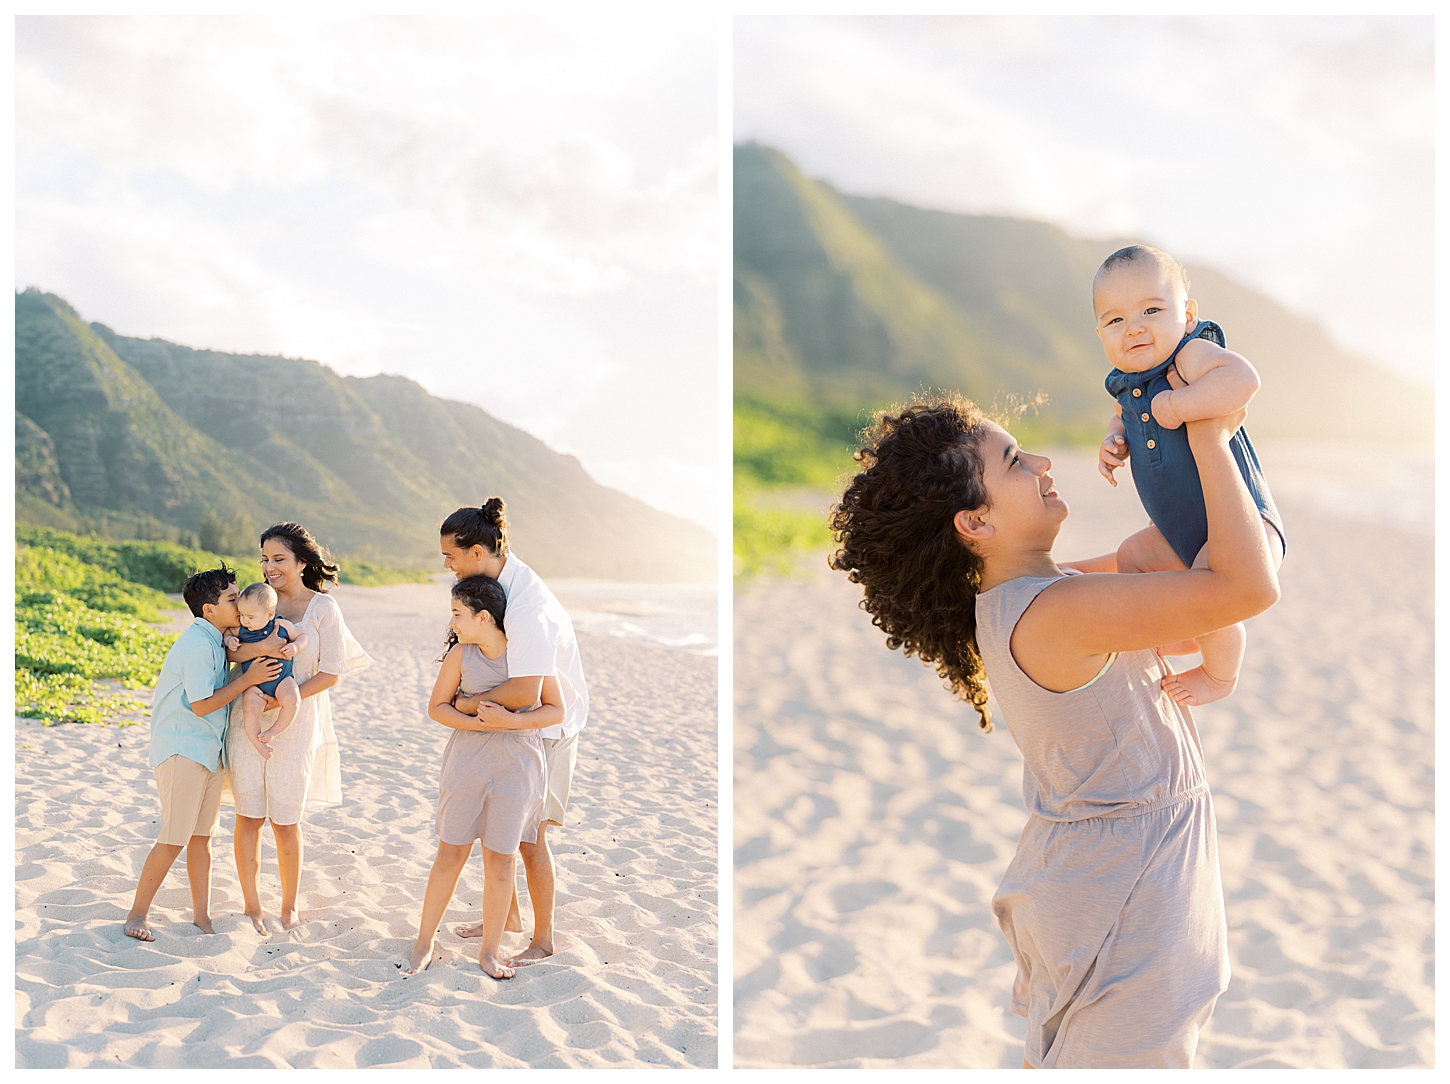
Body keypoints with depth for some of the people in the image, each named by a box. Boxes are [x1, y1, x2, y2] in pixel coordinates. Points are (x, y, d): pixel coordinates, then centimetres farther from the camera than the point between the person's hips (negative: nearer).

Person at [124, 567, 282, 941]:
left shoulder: (216, 641, 11)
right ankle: (138, 914, 6)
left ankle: (202, 915, 17)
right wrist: (248, 678, -16)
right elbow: (201, 704, -18)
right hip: (181, 750, -9)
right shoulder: (197, 644, -17)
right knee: (174, 838, -6)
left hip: (209, 750, 9)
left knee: (202, 836, 11)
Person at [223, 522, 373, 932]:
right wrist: (256, 648, -22)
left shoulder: (323, 607, -1)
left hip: (296, 725, -2)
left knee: (285, 821, 4)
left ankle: (289, 906, 21)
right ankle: (251, 905, 16)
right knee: (249, 816, 3)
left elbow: (331, 673, -4)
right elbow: (226, 651, -3)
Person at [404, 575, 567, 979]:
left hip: (516, 767, -1)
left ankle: (489, 952, 19)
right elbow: (437, 707, 3)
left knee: (499, 861, 4)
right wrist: (480, 724, -13)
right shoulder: (460, 654, -5)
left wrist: (510, 721, -20)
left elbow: (556, 711, -5)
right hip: (467, 762, 1)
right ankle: (425, 943, 21)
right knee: (451, 854, 6)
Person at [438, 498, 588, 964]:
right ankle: (507, 915, 36)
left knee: (528, 835, 0)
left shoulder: (526, 606, -32)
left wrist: (468, 703, -24)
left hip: (546, 724, -9)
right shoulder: (487, 579, -3)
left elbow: (525, 692, -39)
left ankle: (543, 939, 15)